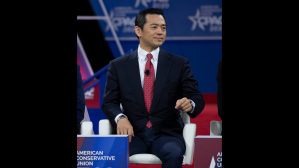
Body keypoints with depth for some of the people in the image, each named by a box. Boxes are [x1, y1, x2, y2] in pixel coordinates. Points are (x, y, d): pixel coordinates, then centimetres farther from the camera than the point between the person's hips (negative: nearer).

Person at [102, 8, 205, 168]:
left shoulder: (179, 64, 11)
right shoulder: (118, 66, 12)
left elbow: (197, 98, 7)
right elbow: (109, 102, 8)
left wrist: (190, 104, -19)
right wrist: (120, 118, -16)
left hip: (166, 134, 1)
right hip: (133, 134, 0)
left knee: (174, 155, -35)